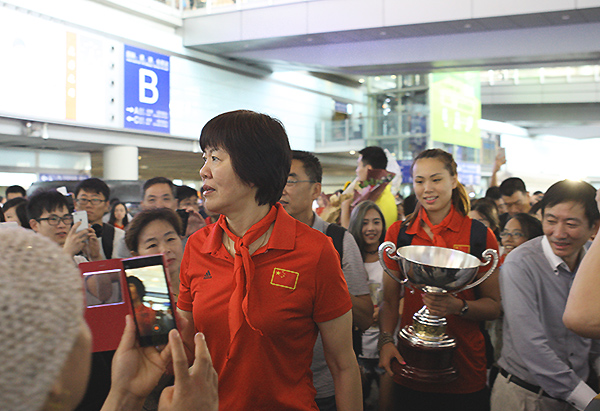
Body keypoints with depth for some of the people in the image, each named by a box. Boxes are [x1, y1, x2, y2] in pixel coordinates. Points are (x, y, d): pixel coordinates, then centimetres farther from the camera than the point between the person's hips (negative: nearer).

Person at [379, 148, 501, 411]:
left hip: (466, 370, -1)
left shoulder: (480, 235, -3)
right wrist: (386, 340, -10)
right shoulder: (399, 233, 3)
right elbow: (390, 300, 6)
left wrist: (458, 306, -20)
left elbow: (493, 306, -1)